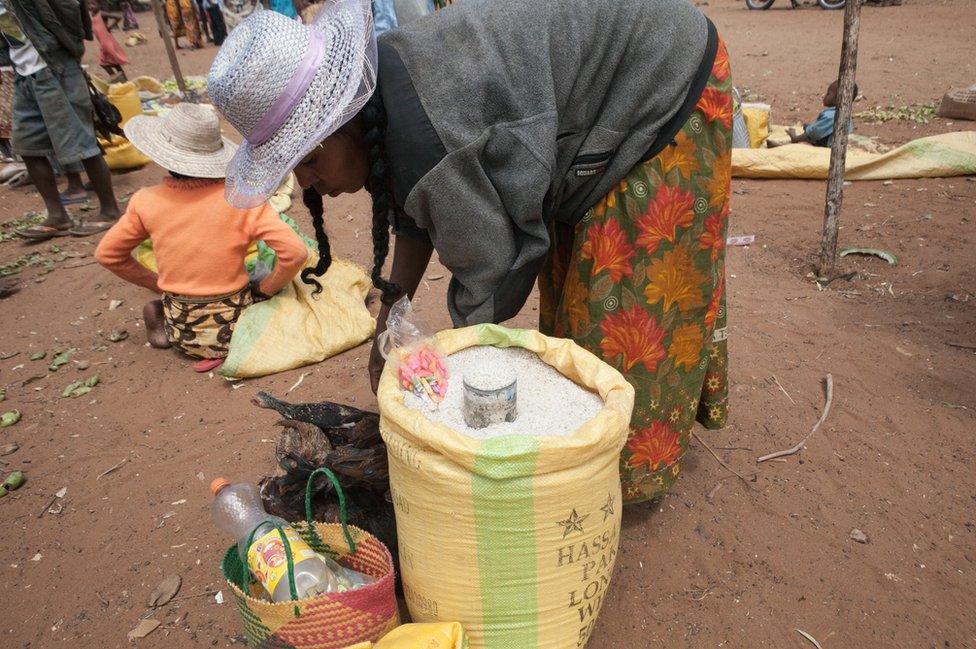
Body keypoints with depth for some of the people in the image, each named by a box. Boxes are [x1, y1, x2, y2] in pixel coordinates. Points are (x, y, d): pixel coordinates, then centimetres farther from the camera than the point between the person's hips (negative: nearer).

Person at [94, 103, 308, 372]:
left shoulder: (146, 202, -8)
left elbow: (107, 254, 6)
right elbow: (296, 252, -21)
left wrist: (159, 286, 15)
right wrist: (264, 289, -5)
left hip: (183, 332, 4)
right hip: (234, 327, -4)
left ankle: (161, 315, 7)